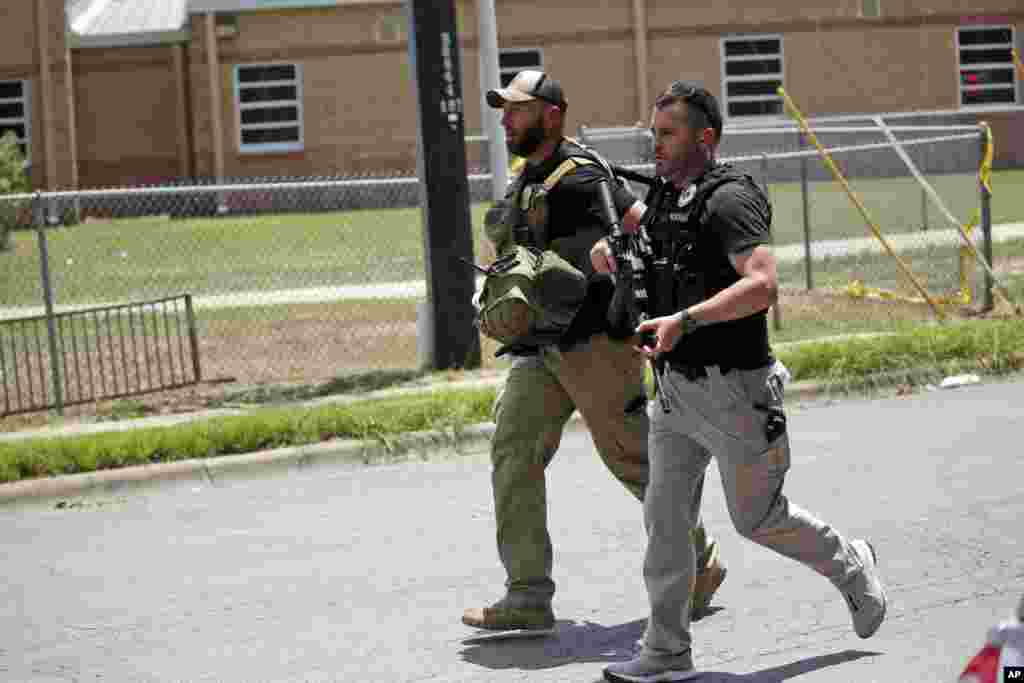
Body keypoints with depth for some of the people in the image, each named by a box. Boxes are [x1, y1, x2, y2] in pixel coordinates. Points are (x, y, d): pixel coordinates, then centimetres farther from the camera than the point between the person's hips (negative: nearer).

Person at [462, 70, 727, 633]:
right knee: (513, 452, -2)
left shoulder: (576, 177, -16)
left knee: (630, 457, 2)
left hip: (594, 339, -9)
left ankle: (699, 562, 23)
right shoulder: (528, 179, 13)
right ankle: (528, 597, -2)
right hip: (542, 344, 9)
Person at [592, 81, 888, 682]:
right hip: (678, 386, 8)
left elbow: (764, 285, -30)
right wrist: (609, 248, 11)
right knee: (665, 515, 2)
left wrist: (685, 320, -36)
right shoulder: (668, 199, 10)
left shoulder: (730, 199, -17)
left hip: (733, 389, -8)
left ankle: (851, 566, 30)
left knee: (757, 518, 5)